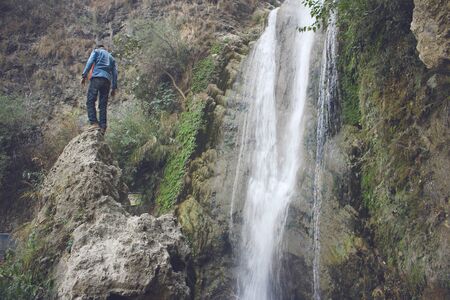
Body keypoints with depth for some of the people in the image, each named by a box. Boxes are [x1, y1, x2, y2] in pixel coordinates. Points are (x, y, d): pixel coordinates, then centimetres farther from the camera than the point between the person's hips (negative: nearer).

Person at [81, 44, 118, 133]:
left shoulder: (96, 51, 18)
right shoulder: (111, 57, 31)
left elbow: (90, 62, 0)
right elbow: (115, 73, 22)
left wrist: (84, 75, -4)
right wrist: (114, 88, 19)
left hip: (96, 77, -5)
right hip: (107, 80, 5)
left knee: (90, 101, -8)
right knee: (103, 105, 2)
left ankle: (94, 122, -23)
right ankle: (103, 127, -8)